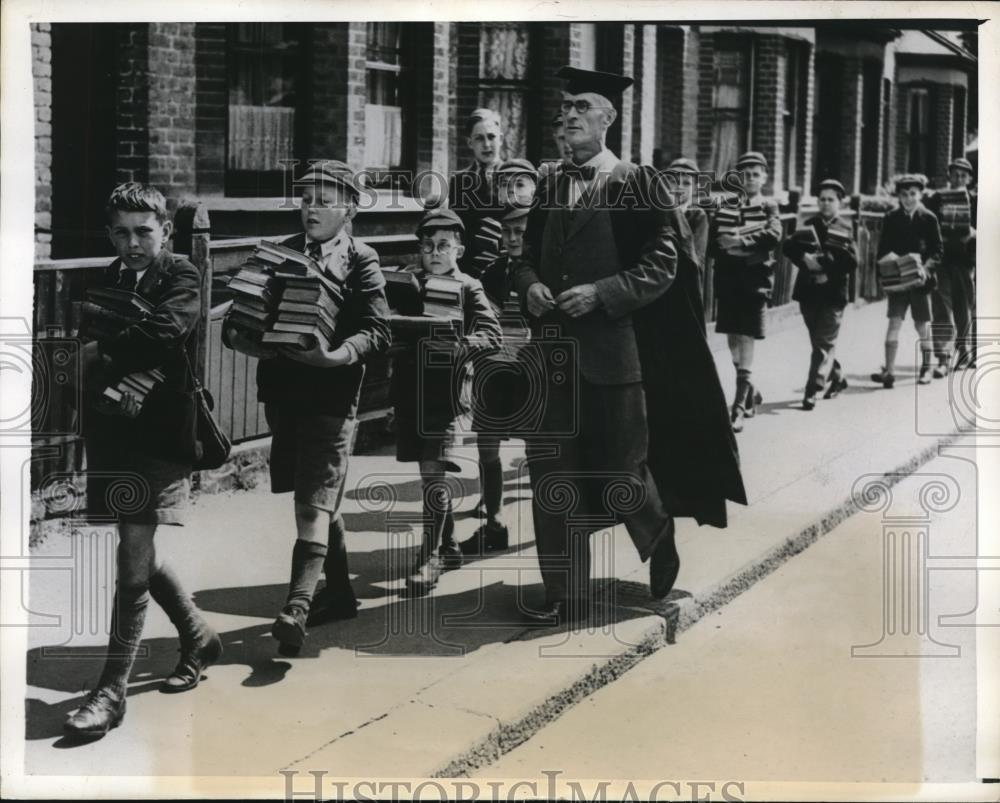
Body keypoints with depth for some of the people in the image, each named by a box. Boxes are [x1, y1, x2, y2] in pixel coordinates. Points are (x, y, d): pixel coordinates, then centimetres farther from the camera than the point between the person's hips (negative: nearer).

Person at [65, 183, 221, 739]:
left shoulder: (182, 279, -6)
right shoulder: (106, 281, 11)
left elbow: (162, 333, -24)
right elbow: (88, 344, 7)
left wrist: (98, 354, -20)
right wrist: (107, 382, -12)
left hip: (161, 435, -6)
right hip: (113, 435, 6)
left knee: (135, 561, -7)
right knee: (141, 553, 17)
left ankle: (112, 691, -2)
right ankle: (200, 639, 38)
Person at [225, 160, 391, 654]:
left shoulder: (361, 263, -1)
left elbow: (377, 332, -11)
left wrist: (335, 356, -28)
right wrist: (244, 339, -13)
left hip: (331, 397, -5)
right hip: (283, 392, 6)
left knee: (315, 503, -12)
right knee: (318, 500, 16)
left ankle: (296, 609, -20)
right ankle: (338, 595, 30)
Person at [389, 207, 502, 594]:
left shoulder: (469, 289, -1)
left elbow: (491, 333, -12)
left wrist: (460, 346, -28)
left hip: (446, 392, -5)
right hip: (410, 390, 5)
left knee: (434, 472, -11)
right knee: (430, 473, 14)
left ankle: (429, 558, -6)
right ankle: (447, 546, 29)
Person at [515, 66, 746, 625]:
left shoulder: (639, 184, -4)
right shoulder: (552, 187, 11)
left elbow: (663, 263, -8)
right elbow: (529, 254, 17)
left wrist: (601, 293, -17)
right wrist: (529, 283, -4)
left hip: (614, 347, -5)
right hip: (556, 347, 5)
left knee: (623, 469, 4)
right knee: (552, 471, 2)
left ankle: (661, 547, 35)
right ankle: (566, 595, 10)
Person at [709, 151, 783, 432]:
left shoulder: (769, 207, 5)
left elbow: (773, 235, -14)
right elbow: (712, 243, 7)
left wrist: (740, 242, -21)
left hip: (755, 281, -4)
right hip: (728, 281, 4)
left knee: (746, 344, -9)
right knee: (734, 345, 10)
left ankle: (739, 408, -10)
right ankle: (751, 392, 30)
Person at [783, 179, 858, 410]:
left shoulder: (845, 229, 0)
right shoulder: (810, 225, 11)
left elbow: (851, 262, -12)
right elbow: (789, 246, 0)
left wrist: (823, 261, -19)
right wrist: (804, 257, -17)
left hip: (833, 293, -4)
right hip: (808, 291, 4)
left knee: (824, 343, -6)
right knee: (819, 342, 15)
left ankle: (813, 390, -7)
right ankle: (836, 376, 34)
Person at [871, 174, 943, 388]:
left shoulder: (929, 219, 1)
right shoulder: (891, 219, 3)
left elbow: (937, 250, 1)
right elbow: (883, 250, 6)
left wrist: (926, 266, -14)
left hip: (920, 278, 0)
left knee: (922, 325, 8)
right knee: (894, 322, -8)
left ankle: (926, 368, 22)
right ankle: (889, 371, -12)